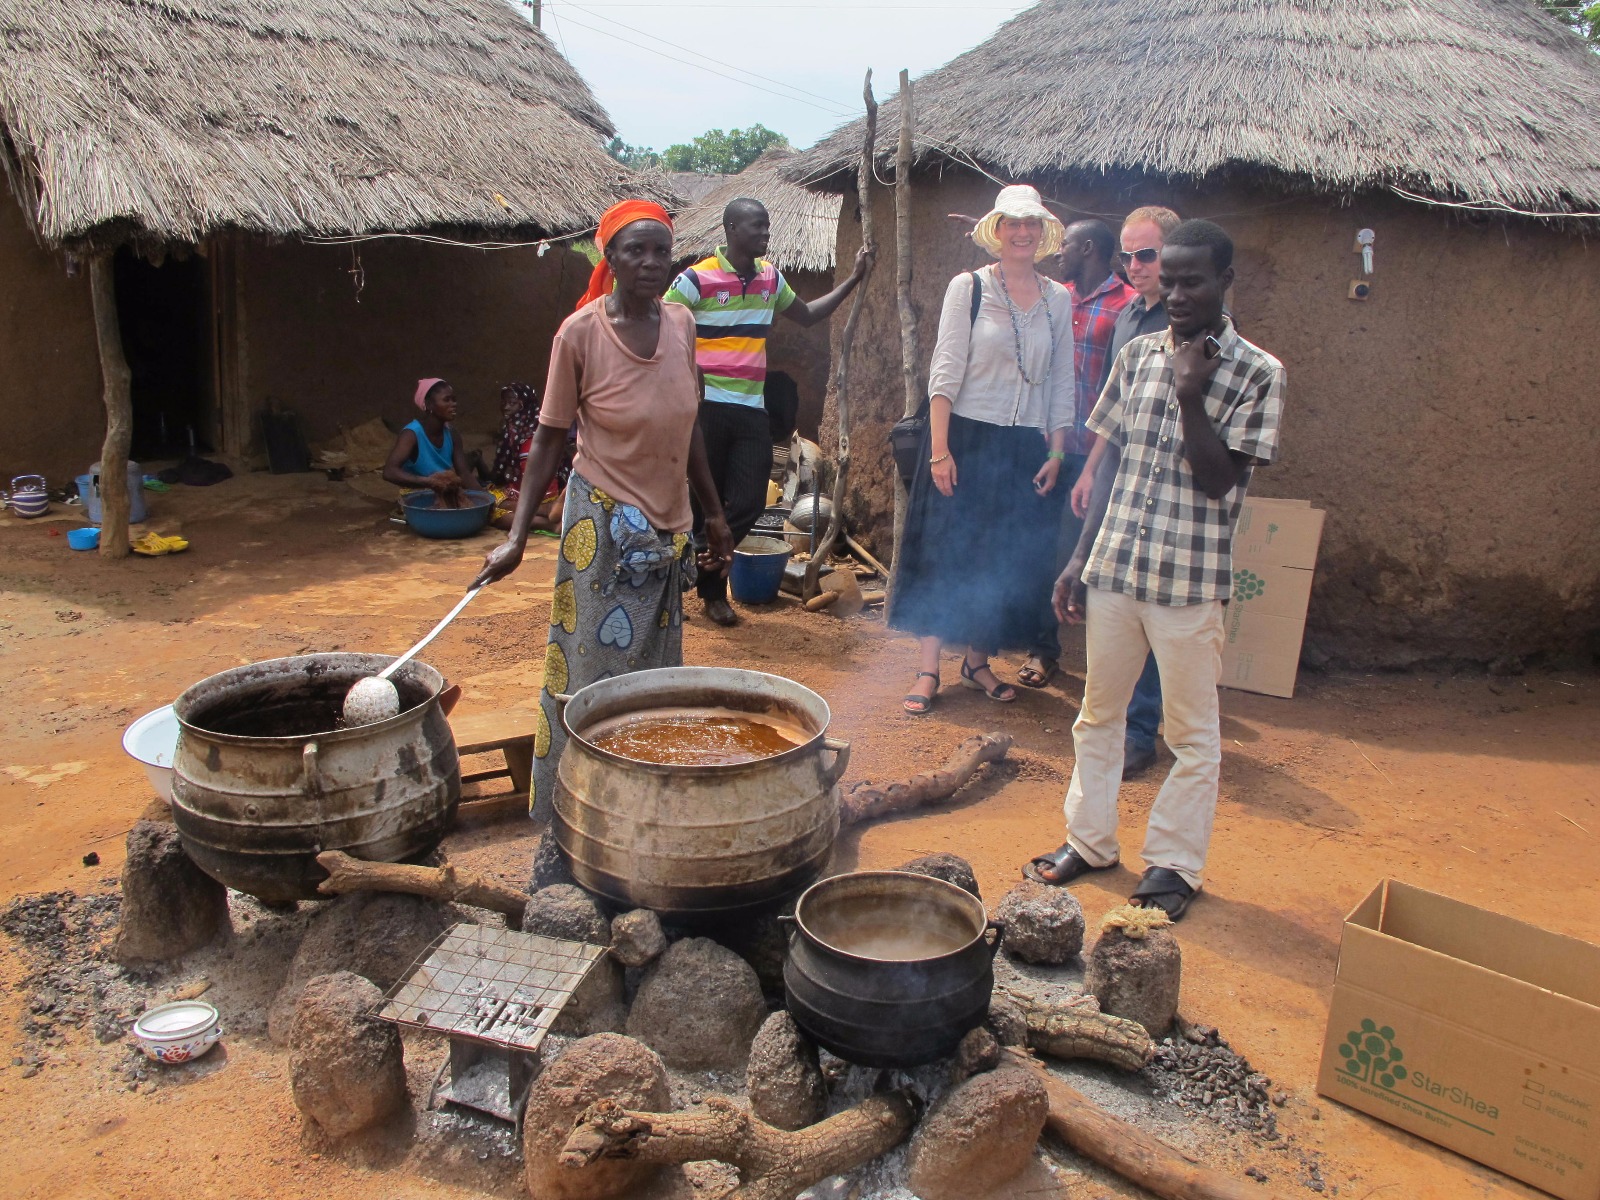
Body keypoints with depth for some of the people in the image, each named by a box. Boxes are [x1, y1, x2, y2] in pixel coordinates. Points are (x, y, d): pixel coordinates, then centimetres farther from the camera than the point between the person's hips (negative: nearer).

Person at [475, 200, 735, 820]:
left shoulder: (681, 323, 3)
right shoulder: (580, 333, -11)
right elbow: (548, 439, -7)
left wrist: (714, 513, 16)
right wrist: (516, 538, -13)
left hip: (668, 529, 5)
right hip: (605, 527, -5)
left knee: (655, 673, 11)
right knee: (594, 677, 0)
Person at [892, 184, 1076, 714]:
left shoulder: (1058, 300, 7)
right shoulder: (968, 287, -4)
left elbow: (1062, 382, 11)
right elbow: (945, 371, -8)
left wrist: (1056, 452, 4)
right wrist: (938, 449, -14)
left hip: (1026, 448, 4)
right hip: (967, 438, -4)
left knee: (1009, 562, 8)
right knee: (946, 553, -1)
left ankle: (977, 661, 24)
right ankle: (928, 670, 8)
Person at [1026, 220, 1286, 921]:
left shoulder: (1256, 374, -6)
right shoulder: (1137, 356, 6)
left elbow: (1217, 480, -14)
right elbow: (1108, 460, 10)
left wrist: (1191, 395, -19)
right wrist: (1080, 558, 7)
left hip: (1190, 580, -4)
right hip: (1113, 568, 5)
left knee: (1191, 731, 8)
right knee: (1098, 712, 15)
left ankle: (1174, 863, 23)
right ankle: (1089, 839, 31)